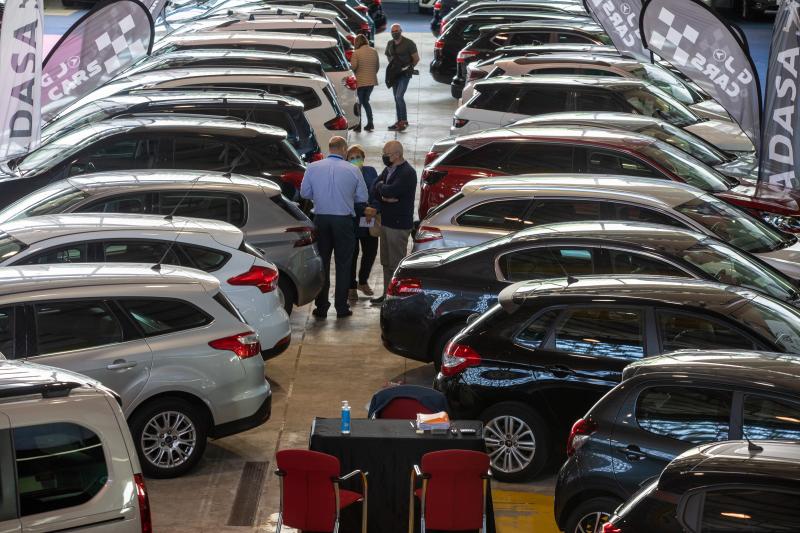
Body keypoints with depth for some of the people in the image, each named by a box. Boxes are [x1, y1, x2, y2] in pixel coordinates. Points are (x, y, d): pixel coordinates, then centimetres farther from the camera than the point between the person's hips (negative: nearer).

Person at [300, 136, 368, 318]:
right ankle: (341, 307, 8)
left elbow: (304, 193, 3)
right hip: (343, 220, -2)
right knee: (343, 264, 7)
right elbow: (362, 198, 0)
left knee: (322, 263, 10)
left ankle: (321, 307, 12)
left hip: (321, 219, 2)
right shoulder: (353, 170, -7)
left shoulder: (313, 168, -3)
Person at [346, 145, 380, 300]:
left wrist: (374, 209, -17)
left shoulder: (371, 172, 5)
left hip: (369, 220, 5)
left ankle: (363, 281, 35)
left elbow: (377, 192, 0)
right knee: (352, 254, 3)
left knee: (371, 252, 13)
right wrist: (364, 210, -23)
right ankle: (351, 286, 17)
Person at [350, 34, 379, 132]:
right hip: (372, 81, 5)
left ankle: (358, 125, 6)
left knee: (359, 103, 7)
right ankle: (370, 123, 12)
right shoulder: (374, 51, 1)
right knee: (365, 101, 19)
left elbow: (353, 66, -16)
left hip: (360, 81, -5)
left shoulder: (356, 53, -14)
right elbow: (378, 66, 8)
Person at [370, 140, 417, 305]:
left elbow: (390, 190, -26)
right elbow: (374, 189, 7)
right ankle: (387, 294, 25)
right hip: (386, 222, 9)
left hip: (399, 225, -9)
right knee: (387, 263, 16)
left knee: (396, 263, -4)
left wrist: (380, 187, -5)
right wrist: (384, 196, -13)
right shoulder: (388, 169, 12)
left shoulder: (407, 173, -17)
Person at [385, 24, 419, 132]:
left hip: (404, 74, -7)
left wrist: (409, 68, -8)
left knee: (399, 97, -17)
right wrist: (392, 66, 12)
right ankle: (399, 121, 18)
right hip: (394, 74, 7)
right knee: (396, 98, 10)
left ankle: (404, 121, -12)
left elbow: (416, 58, -5)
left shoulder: (408, 43, -9)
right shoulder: (390, 44, 9)